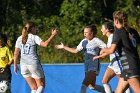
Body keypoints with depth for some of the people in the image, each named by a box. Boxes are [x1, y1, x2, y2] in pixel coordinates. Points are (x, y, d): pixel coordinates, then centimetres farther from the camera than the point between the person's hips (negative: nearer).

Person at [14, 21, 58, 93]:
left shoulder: (19, 39, 12)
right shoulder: (34, 37, -4)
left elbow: (16, 53, 12)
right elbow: (45, 44, -19)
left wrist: (15, 66, 19)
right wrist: (52, 35, -10)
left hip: (23, 65, 5)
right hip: (34, 64, -5)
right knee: (41, 85, 6)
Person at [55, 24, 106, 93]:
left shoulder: (96, 41, -10)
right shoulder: (84, 42, 9)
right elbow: (75, 50, 18)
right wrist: (64, 47, 17)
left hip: (94, 67, -7)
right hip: (87, 67, 7)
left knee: (84, 85, -16)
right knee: (91, 86, 9)